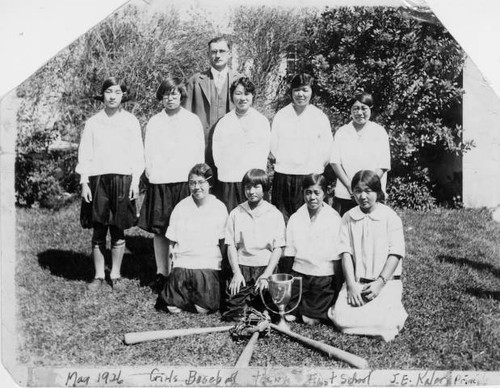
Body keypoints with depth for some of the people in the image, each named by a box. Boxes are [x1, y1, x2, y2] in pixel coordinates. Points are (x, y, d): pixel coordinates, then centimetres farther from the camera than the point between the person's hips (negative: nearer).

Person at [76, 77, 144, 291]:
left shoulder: (131, 121, 6)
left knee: (118, 230, 4)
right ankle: (99, 275, 16)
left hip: (123, 179, 0)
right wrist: (84, 182, 0)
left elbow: (137, 154, 5)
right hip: (97, 179, 1)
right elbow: (85, 154, 7)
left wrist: (135, 181, -2)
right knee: (98, 231, 4)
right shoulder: (93, 122, 7)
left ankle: (116, 275, 17)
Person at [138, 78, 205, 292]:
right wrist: (153, 174, -4)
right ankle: (161, 273, 13)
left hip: (187, 182, -1)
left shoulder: (193, 121, 10)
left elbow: (200, 153, 8)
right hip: (160, 183, 1)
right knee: (160, 230, 3)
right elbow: (148, 153, 9)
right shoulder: (154, 122, 11)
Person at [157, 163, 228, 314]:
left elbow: (223, 242, 6)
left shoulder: (219, 208, 1)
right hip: (182, 263, 1)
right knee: (172, 308, -13)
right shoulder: (181, 207, 3)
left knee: (203, 308, -17)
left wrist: (224, 266, 0)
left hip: (209, 265, -1)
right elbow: (172, 242, 6)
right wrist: (170, 268, 1)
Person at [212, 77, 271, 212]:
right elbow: (217, 152, 9)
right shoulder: (224, 122, 10)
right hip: (229, 180, 0)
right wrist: (226, 169, -1)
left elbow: (265, 150, 7)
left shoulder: (262, 121, 10)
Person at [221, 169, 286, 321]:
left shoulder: (275, 214, 2)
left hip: (265, 267, -1)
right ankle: (247, 299, 19)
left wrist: (267, 274, -12)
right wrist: (236, 272, -8)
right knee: (231, 314, -11)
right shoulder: (236, 213, 5)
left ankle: (253, 300, 17)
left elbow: (278, 248, -1)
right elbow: (231, 245, 4)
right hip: (242, 266, 1)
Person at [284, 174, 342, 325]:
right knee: (288, 313, -2)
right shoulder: (295, 218, 4)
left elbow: (338, 257, -5)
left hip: (324, 275, -2)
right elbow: (289, 253, 4)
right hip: (299, 272, 3)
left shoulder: (334, 218, -5)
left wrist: (338, 288, -6)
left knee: (313, 318, -5)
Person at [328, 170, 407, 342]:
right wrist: (351, 285, -10)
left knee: (381, 323, -23)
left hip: (386, 281, -2)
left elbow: (395, 254, -6)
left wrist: (380, 283, -15)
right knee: (342, 319, -18)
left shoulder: (390, 216, -2)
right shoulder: (348, 218, 6)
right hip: (355, 281, 2)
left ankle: (394, 309, 10)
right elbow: (346, 253, 1)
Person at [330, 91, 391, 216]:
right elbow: (335, 162, 3)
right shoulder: (341, 132, 11)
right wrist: (350, 186, -8)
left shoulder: (379, 132, 6)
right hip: (344, 195, 1)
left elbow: (382, 166, 0)